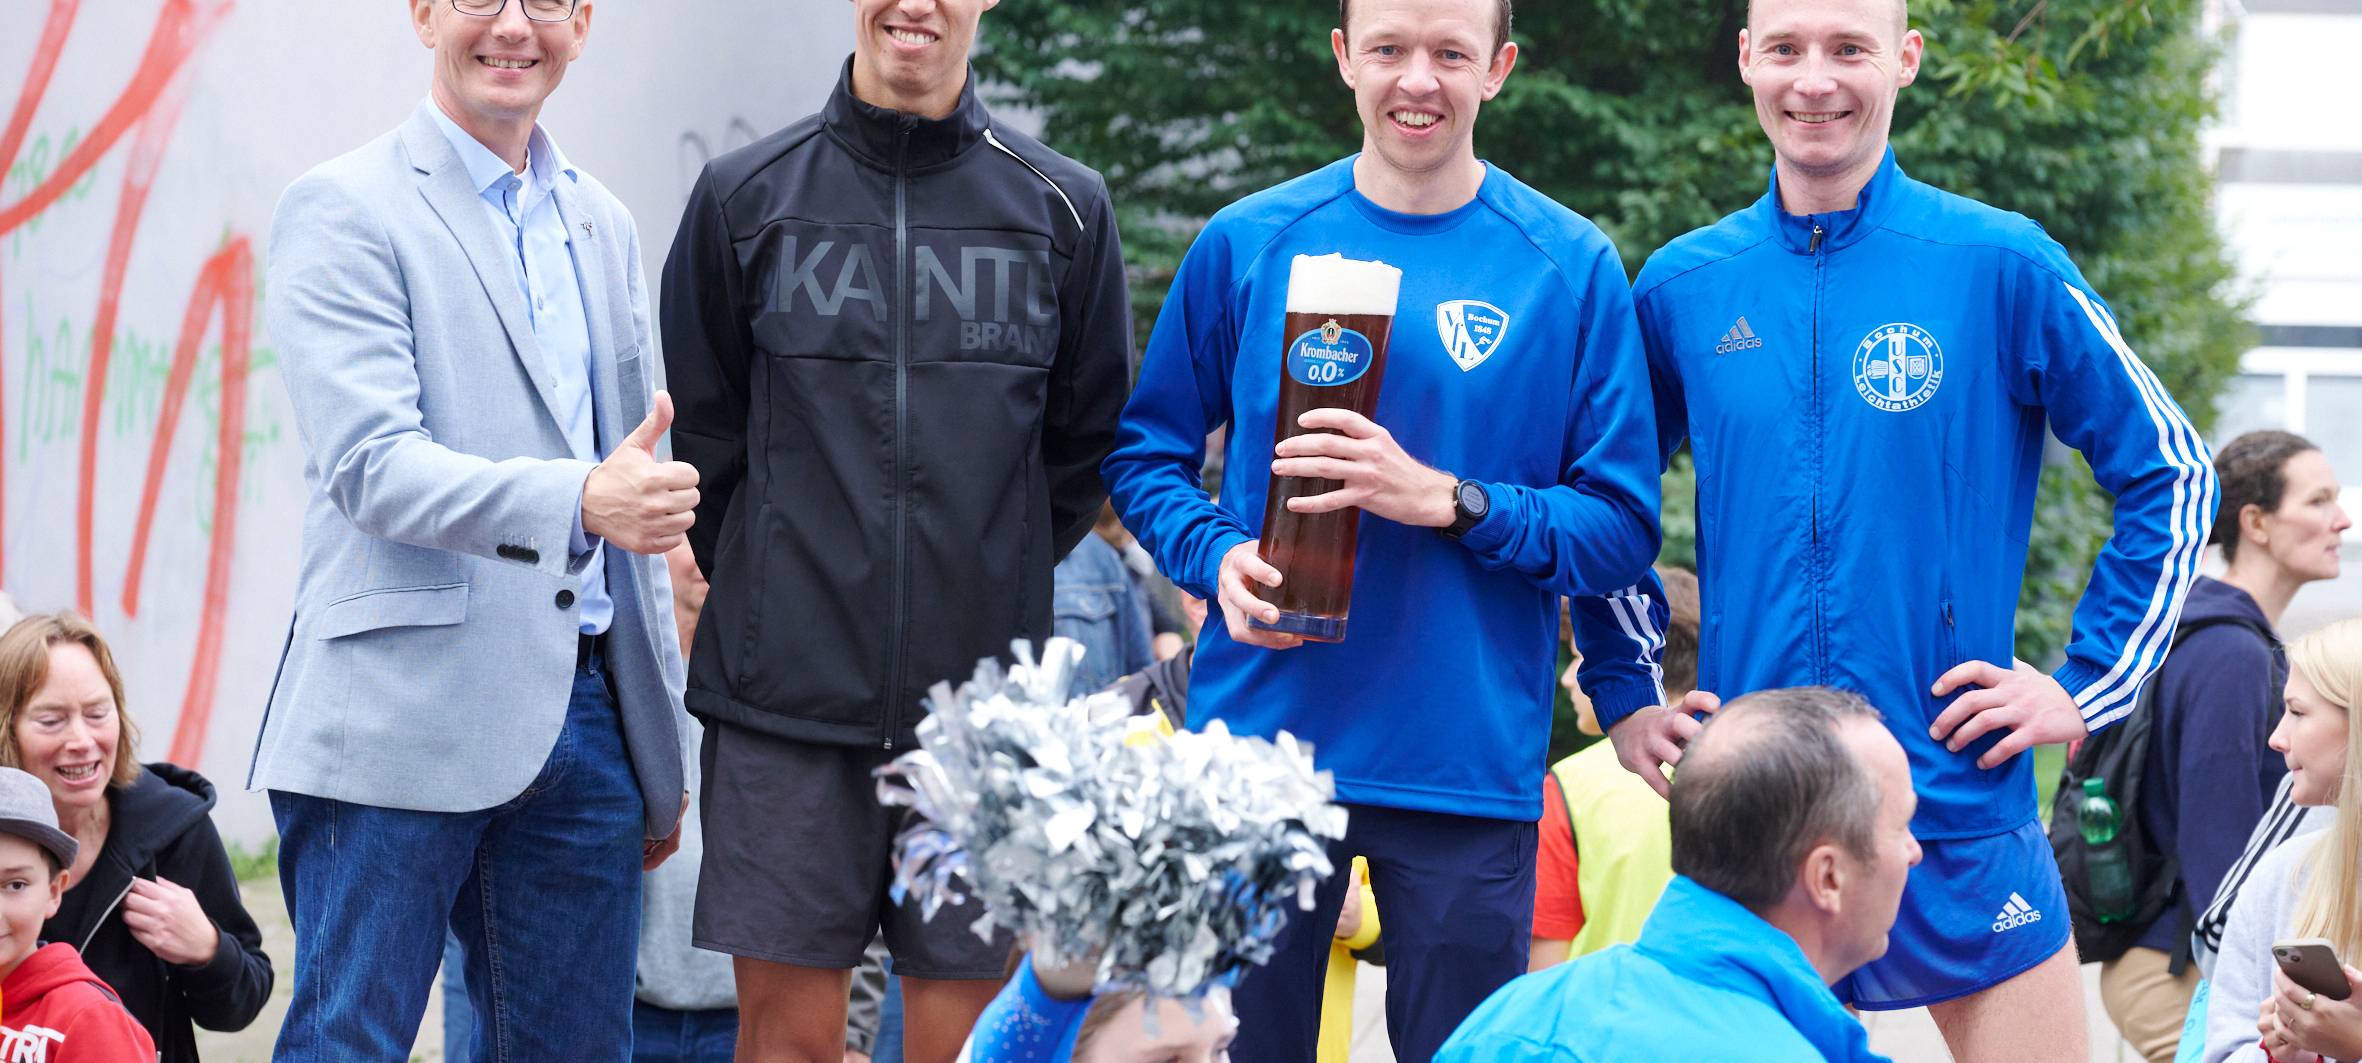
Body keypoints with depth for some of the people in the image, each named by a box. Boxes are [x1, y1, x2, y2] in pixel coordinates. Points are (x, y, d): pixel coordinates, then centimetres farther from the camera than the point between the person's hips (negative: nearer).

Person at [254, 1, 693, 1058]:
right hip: (402, 723, -6)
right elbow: (369, 465, -17)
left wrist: (662, 751, 19)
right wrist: (575, 499, -33)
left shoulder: (601, 226, 17)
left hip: (585, 720, 6)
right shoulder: (342, 212, -5)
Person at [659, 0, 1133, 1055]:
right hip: (787, 686, -1)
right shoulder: (744, 195, 5)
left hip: (979, 687, 1)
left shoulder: (1064, 207, 6)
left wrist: (993, 576, 11)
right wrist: (771, 584, 8)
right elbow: (701, 432, 11)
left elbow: (1089, 443, 14)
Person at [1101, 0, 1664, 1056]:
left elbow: (1622, 528, -2)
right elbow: (1145, 452, 11)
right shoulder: (1249, 244, 4)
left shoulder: (1572, 268, 0)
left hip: (1469, 766, -1)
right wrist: (1217, 554, -9)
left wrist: (1447, 501, -17)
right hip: (1258, 742, 1)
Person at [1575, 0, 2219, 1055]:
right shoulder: (1681, 288, 5)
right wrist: (1626, 698, 11)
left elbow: (2170, 475, 4)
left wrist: (2088, 688, -1)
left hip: (1962, 814, -2)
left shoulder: (2002, 267, -3)